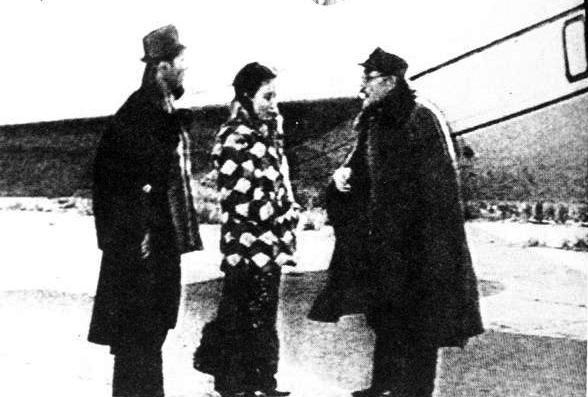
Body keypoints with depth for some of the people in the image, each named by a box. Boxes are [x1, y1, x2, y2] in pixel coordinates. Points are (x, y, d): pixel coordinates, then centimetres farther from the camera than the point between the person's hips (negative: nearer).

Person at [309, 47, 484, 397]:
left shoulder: (423, 120, -15)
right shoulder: (373, 122, 9)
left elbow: (437, 185, -17)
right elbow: (362, 164, 17)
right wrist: (345, 172, -6)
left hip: (416, 240, -8)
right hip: (382, 240, 8)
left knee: (417, 319, 2)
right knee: (384, 313, 17)